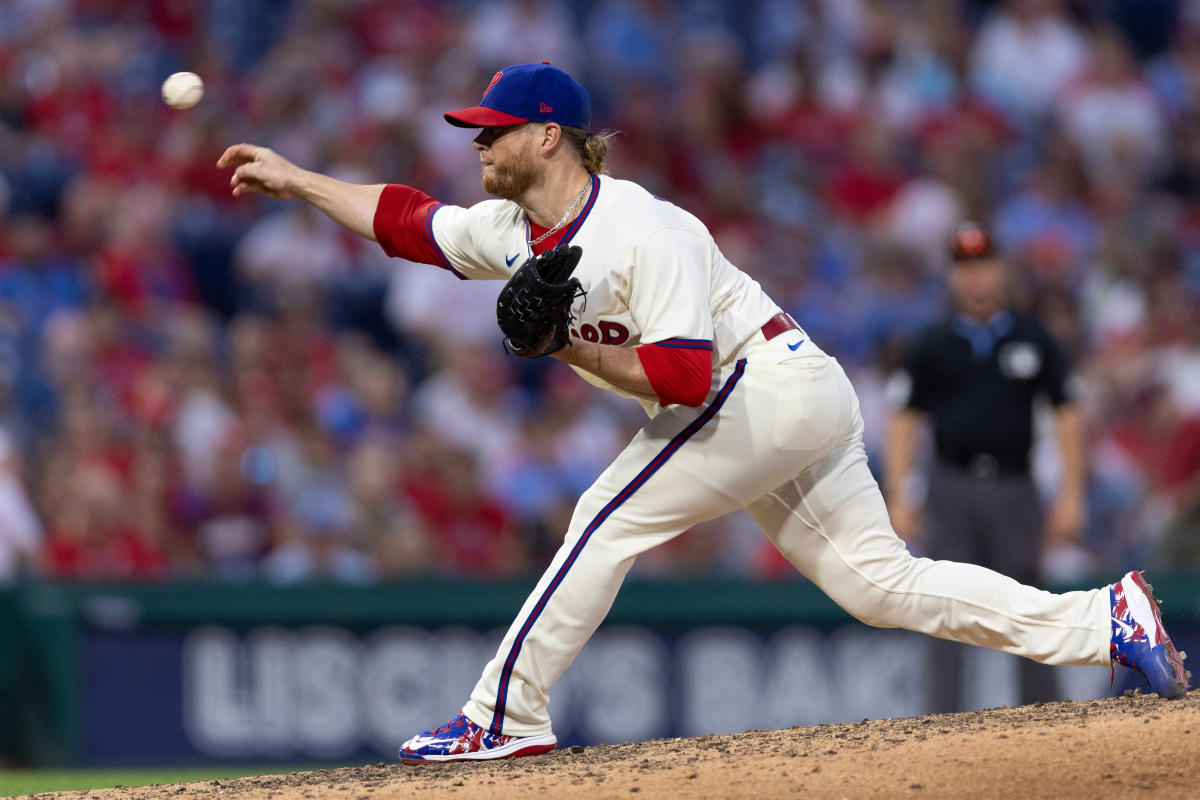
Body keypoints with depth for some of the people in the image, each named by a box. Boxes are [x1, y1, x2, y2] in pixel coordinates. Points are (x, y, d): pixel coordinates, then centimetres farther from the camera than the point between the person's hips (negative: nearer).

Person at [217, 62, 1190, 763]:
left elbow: (682, 377, -28)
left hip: (770, 386, -9)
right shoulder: (511, 230, 5)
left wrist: (569, 349, -21)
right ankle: (1103, 619, -1)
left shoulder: (644, 232, -22)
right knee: (881, 582, 3)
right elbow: (405, 220, 18)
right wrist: (296, 179, 17)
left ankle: (507, 716, -9)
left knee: (610, 519, -12)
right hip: (802, 406, 9)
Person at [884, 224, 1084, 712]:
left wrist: (1071, 495, -1)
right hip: (952, 490, 0)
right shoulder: (931, 346, 8)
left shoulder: (1034, 341, 9)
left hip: (1014, 489, 0)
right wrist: (897, 498, -2)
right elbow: (905, 419, 7)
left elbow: (1065, 415, 7)